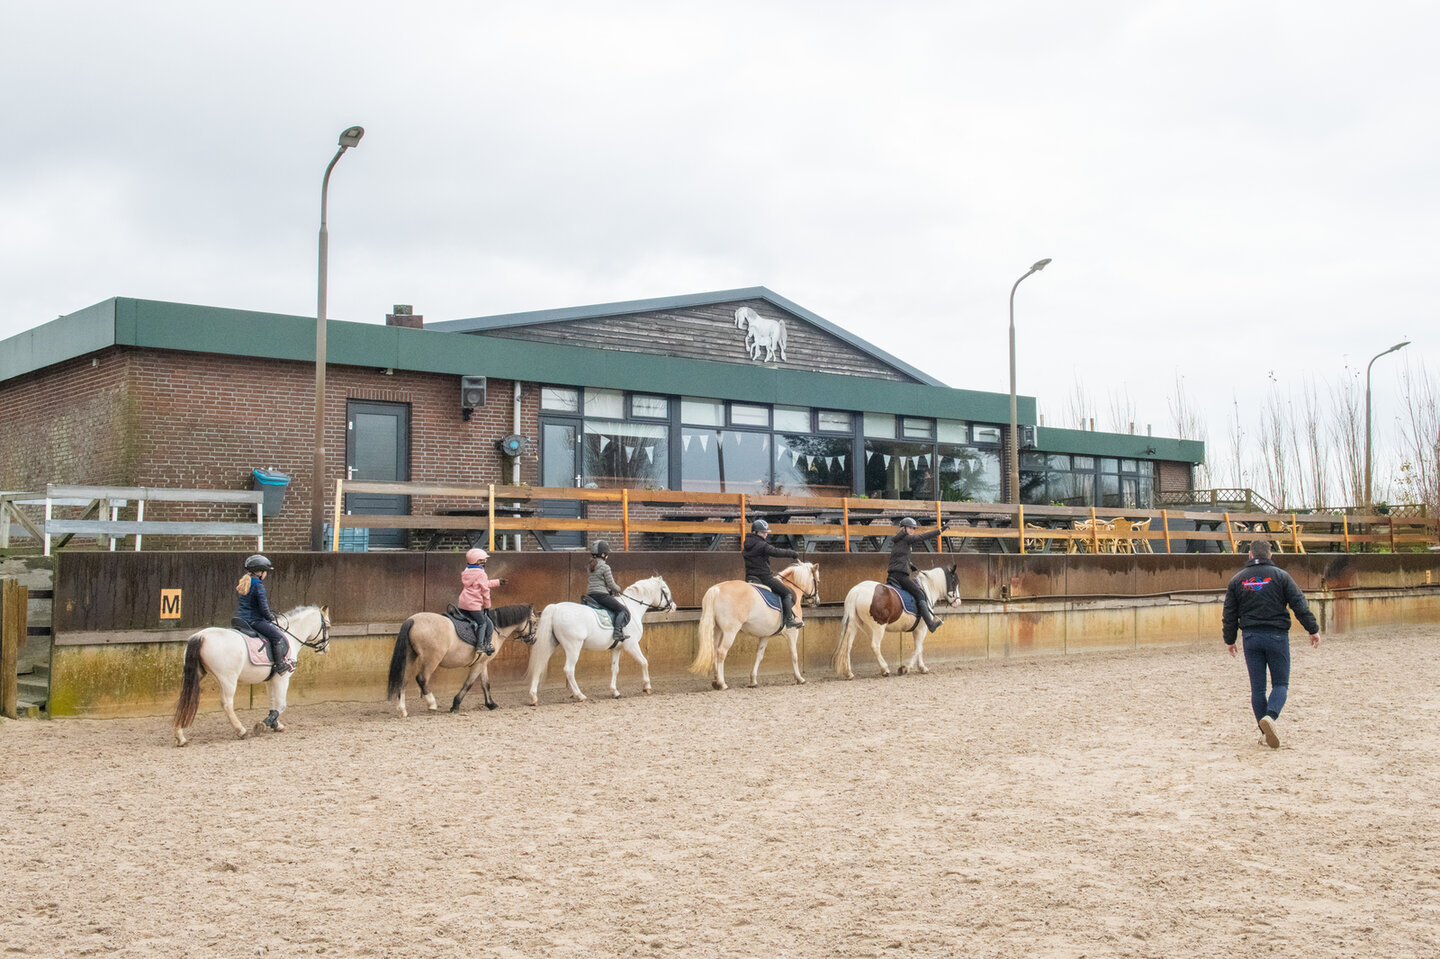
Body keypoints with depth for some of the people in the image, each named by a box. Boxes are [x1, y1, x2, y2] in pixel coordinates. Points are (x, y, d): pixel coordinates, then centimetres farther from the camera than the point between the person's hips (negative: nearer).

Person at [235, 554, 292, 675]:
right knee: (278, 637, -11)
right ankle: (280, 665, -12)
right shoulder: (258, 585, -16)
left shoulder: (244, 582, 13)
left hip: (241, 618, 10)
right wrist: (270, 617, -1)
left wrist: (268, 615, 19)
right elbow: (263, 607, -20)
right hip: (254, 620, -10)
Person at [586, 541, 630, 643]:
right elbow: (611, 584, -10)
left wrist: (612, 590, 22)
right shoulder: (605, 567, -12)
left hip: (591, 595, 9)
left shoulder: (591, 566, 14)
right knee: (623, 611, -8)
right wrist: (618, 589, 12)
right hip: (601, 595, -9)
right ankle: (617, 631, -25)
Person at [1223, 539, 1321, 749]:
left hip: (1251, 637, 2)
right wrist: (1313, 629, 1)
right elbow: (1299, 605, -6)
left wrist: (1229, 640, 18)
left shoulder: (1238, 580, 6)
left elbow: (1229, 614, 9)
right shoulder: (1280, 576, -1)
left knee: (1257, 687, 8)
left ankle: (1266, 731, 8)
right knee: (1280, 683, 4)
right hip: (1277, 636, -2)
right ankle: (1270, 716, -22)